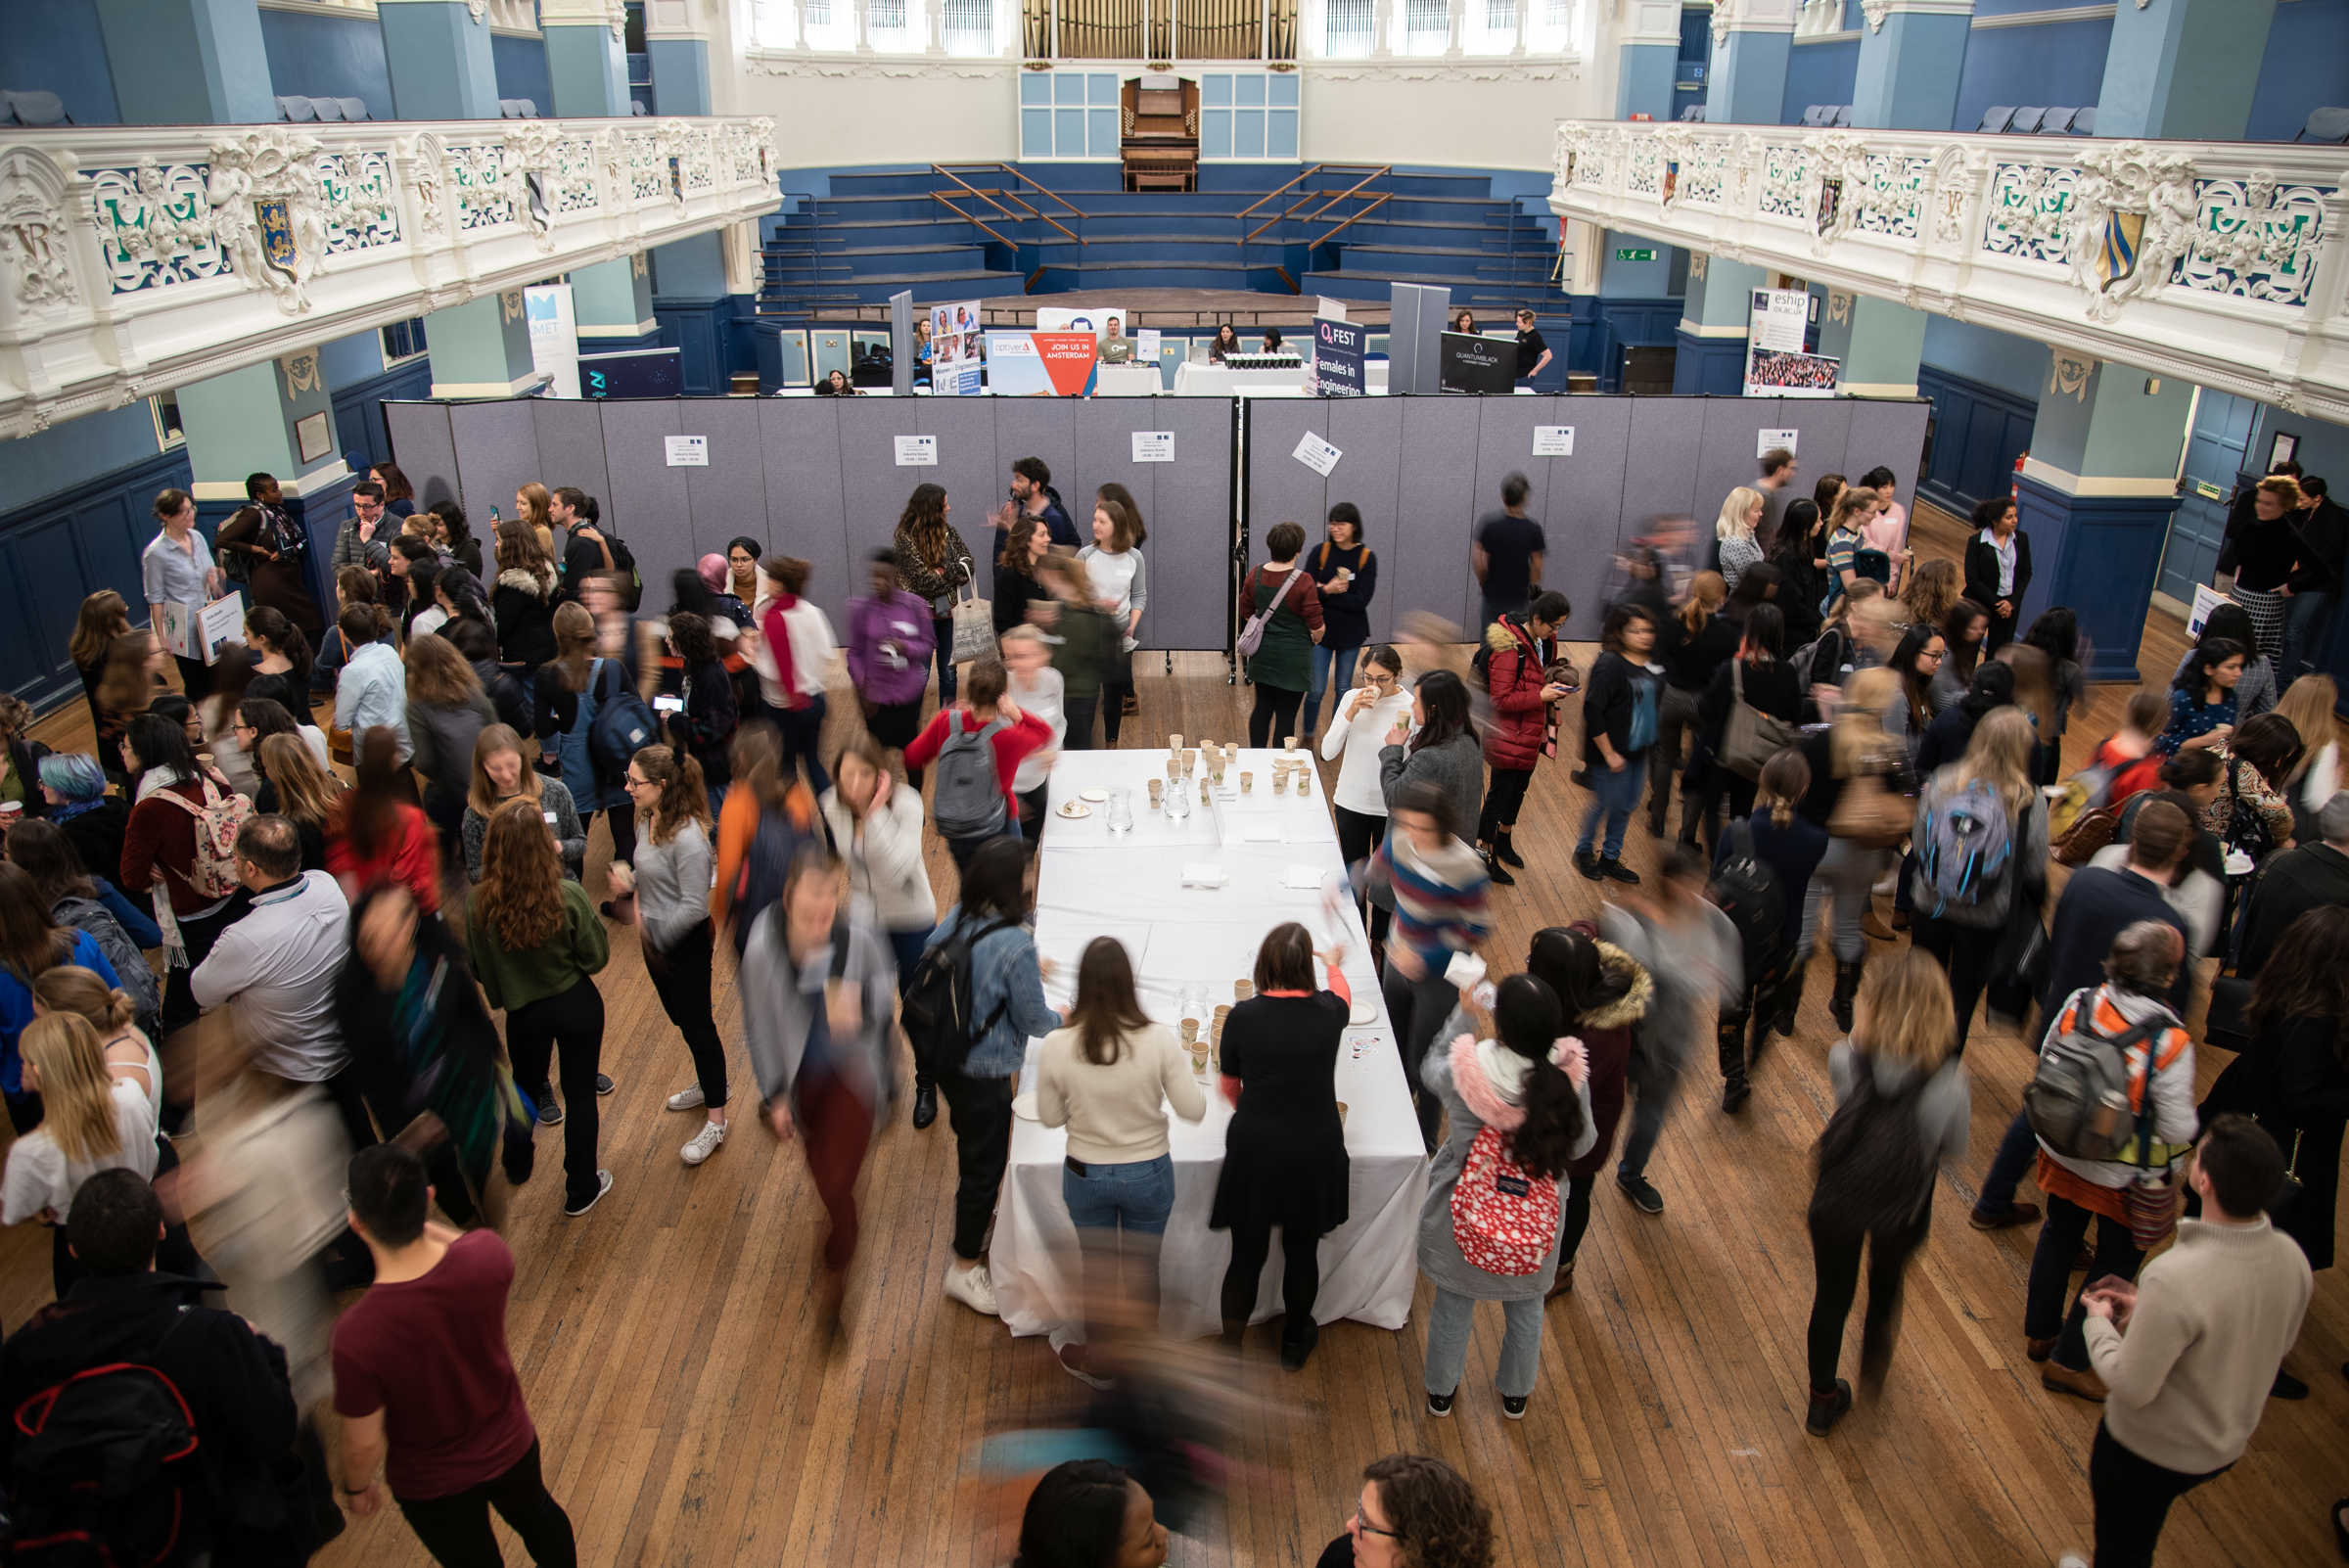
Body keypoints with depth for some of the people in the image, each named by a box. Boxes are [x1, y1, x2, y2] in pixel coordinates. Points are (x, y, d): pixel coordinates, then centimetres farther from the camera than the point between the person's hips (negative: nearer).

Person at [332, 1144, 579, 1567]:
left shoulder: (358, 1335, -38)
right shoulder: (487, 1256, -30)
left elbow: (363, 1442, -21)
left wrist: (356, 1486, -1)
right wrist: (423, 1225, 4)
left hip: (432, 1484, -3)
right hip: (511, 1444, 3)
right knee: (536, 1513, 35)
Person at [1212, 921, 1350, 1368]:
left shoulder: (1241, 1016, -13)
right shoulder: (1328, 1012, -11)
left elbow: (1229, 1087, 1)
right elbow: (1344, 994, 16)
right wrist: (1332, 964, 38)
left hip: (1254, 1150, -1)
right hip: (1315, 1154, 1)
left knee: (1246, 1256, 15)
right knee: (1302, 1252, 21)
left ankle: (1230, 1350, 29)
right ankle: (1295, 1341, 42)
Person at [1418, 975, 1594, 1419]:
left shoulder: (1464, 1071, -30)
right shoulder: (1567, 1078, -27)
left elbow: (1430, 1069, -4)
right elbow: (1581, 1144, -8)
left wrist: (1462, 1015, 8)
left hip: (1465, 1215, -1)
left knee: (1453, 1306, 25)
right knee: (1525, 1309, 28)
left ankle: (1440, 1392, 48)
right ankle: (1516, 1395, 52)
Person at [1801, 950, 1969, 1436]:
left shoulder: (1844, 1059, -25)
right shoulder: (1949, 1084, -27)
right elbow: (1955, 1149, -9)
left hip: (1837, 1200, 1)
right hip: (1902, 1211, -1)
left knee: (1831, 1296, 23)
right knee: (1886, 1285, 32)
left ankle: (1823, 1401, 42)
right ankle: (1873, 1371, 55)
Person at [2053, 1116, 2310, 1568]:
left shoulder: (2174, 1277, -38)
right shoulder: (2293, 1259, -16)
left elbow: (2131, 1388, -28)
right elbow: (2279, 1341, 4)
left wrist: (2098, 1322, -10)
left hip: (2148, 1449, -6)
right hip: (2227, 1443, 6)